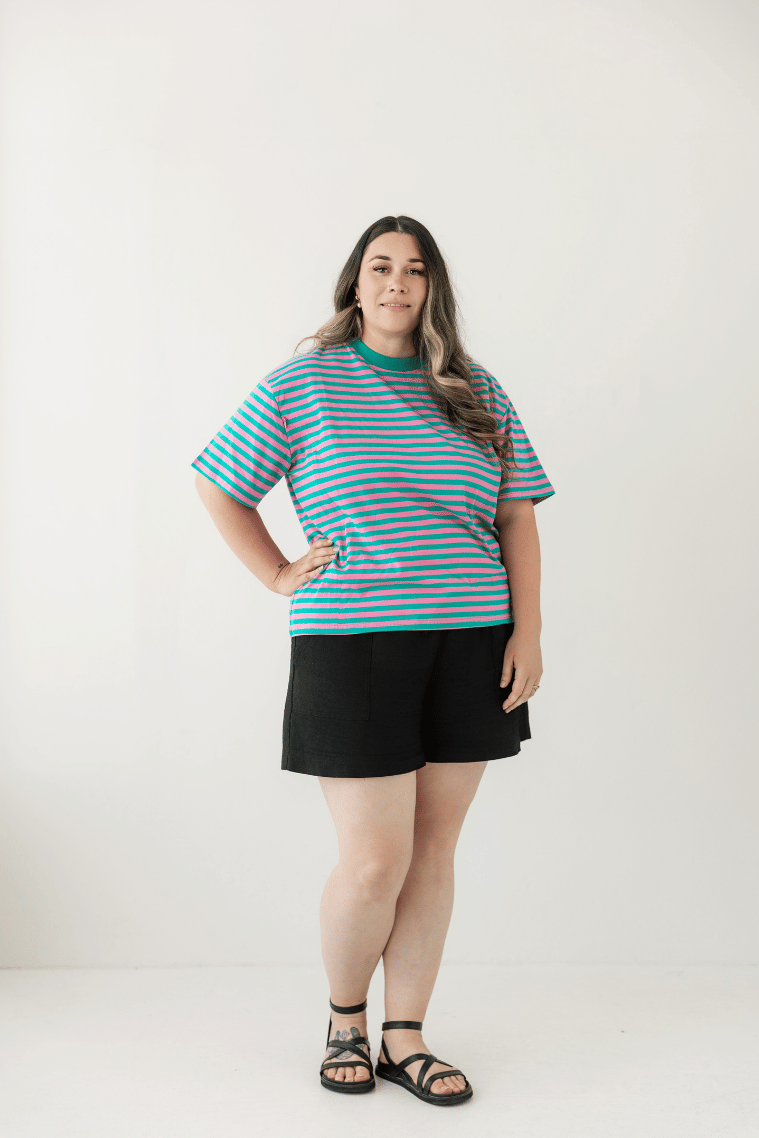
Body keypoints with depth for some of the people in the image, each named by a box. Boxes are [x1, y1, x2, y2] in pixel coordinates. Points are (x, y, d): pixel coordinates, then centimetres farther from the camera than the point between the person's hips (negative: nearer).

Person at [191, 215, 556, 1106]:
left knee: (432, 852, 8)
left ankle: (406, 1038, 22)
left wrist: (528, 632, 1)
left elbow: (517, 517, 10)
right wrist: (281, 578, 0)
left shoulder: (478, 395, 11)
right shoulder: (302, 385, 3)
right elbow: (216, 487, 8)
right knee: (373, 863, -4)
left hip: (469, 647, 4)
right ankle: (344, 1017, 24)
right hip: (352, 649, -3)